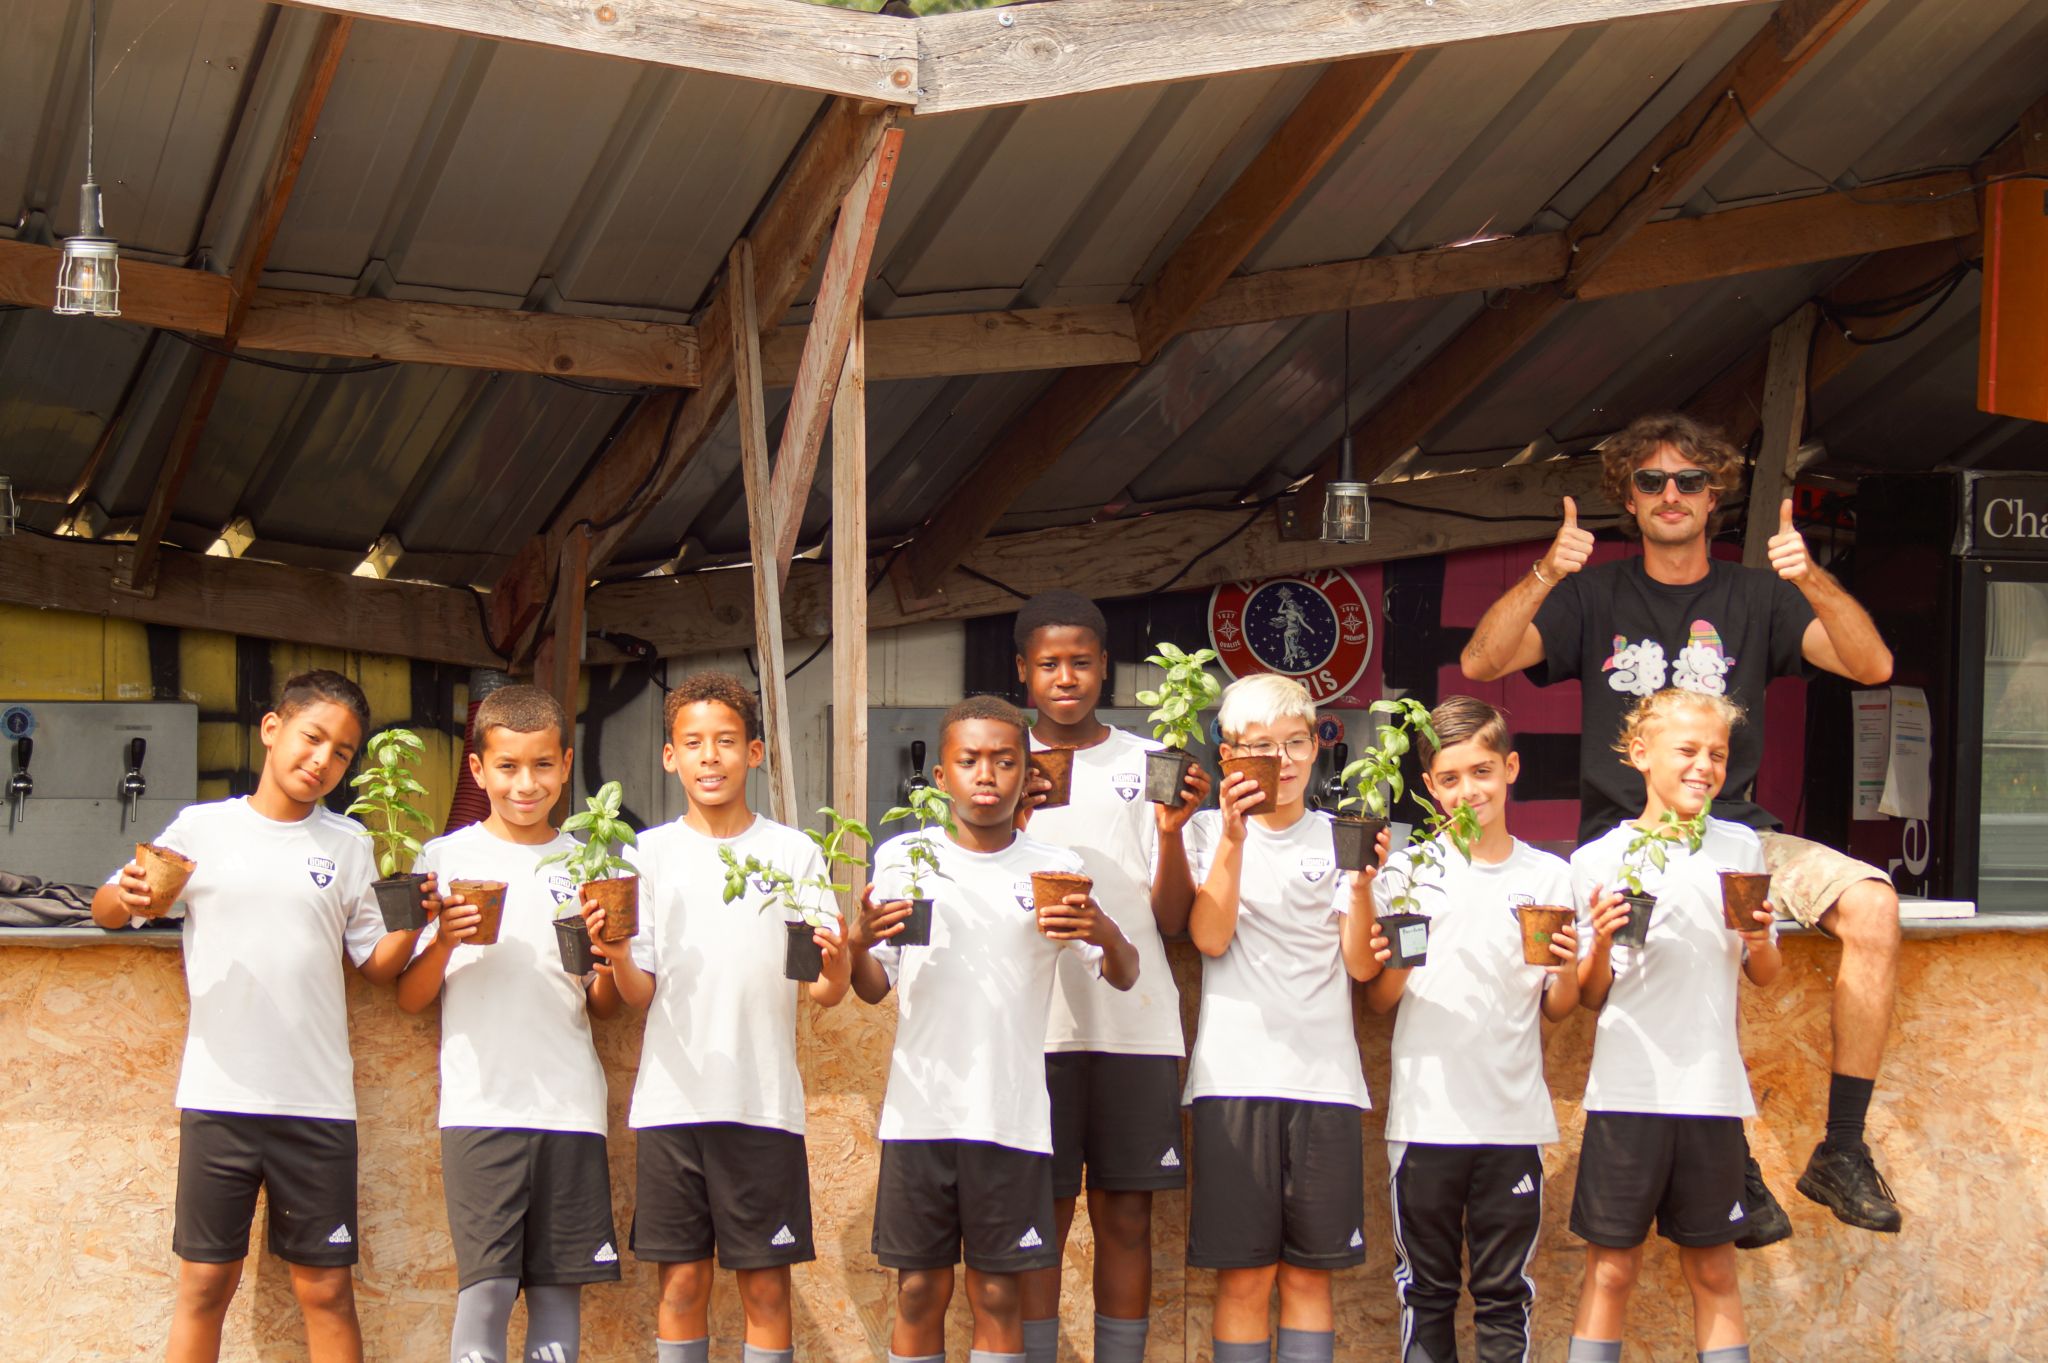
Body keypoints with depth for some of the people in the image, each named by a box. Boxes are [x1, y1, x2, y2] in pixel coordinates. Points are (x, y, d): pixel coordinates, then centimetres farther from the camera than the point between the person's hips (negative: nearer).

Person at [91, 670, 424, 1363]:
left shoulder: (348, 844, 8)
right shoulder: (201, 827, 4)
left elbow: (377, 965, 8)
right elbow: (105, 909, 9)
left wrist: (411, 922, -11)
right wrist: (127, 896, -13)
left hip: (317, 1099, 1)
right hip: (217, 1096, -1)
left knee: (326, 1288, 4)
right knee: (205, 1284, 4)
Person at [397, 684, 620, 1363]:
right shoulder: (446, 859, 6)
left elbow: (602, 1007, 13)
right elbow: (409, 998, 4)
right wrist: (445, 939, -13)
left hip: (570, 1105, 2)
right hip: (480, 1105, -2)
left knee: (560, 1288, 3)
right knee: (486, 1288, -9)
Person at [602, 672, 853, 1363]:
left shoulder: (795, 853, 4)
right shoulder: (650, 853, 6)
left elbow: (826, 992, 0)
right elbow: (640, 993, 2)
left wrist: (835, 972, -22)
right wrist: (616, 955, -19)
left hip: (764, 1100, -1)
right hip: (673, 1098, 1)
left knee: (766, 1286, 2)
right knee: (682, 1283, 5)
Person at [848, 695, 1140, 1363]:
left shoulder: (1055, 868, 5)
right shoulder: (902, 857, 4)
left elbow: (1123, 977, 6)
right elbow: (874, 988, 6)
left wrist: (1105, 934, -16)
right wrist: (859, 939, -16)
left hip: (1011, 1115, 0)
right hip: (920, 1108, 0)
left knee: (998, 1296, 5)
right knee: (919, 1291, 6)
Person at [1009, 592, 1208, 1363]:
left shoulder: (1147, 765, 9)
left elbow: (1172, 920, 4)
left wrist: (1175, 828, -12)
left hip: (1136, 1022, 1)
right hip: (1035, 1022, -1)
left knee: (1126, 1218, 4)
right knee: (1039, 1216, 0)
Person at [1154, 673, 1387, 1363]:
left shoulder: (1338, 837, 9)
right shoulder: (1209, 831, 7)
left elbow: (1361, 963, 1)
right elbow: (1210, 937, -8)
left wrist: (1362, 881, -13)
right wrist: (1234, 839, -15)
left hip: (1324, 1075, 1)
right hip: (1234, 1075, -1)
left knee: (1309, 1274, 5)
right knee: (1244, 1276, 0)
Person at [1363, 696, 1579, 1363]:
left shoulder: (1550, 876, 7)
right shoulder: (1406, 871, 3)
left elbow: (1557, 1009, 10)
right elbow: (1377, 998, 4)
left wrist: (1568, 968, -10)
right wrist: (1399, 957, -16)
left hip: (1514, 1118, 1)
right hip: (1425, 1116, -1)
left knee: (1506, 1297, 5)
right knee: (1426, 1293, 7)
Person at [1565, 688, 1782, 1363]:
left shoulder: (1740, 847, 8)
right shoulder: (1597, 860, 1)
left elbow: (1764, 976, 15)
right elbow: (1589, 997, 4)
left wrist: (1760, 942, -7)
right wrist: (1601, 942, -15)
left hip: (1712, 1087, 2)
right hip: (1627, 1087, -2)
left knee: (1713, 1269, 7)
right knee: (1612, 1268, 1)